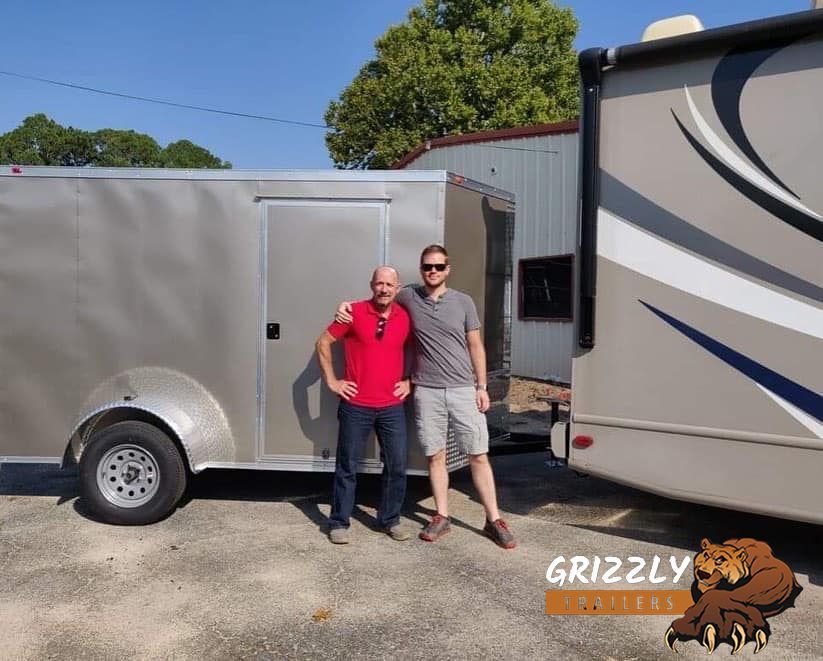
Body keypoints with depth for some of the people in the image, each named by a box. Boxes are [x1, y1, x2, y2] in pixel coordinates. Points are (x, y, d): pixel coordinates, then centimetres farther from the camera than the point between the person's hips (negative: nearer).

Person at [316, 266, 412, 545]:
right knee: (347, 467, 7)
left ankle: (390, 520, 26)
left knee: (397, 467, 8)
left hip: (392, 407, 3)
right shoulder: (354, 313, -8)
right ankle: (339, 523, 21)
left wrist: (408, 380, 7)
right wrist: (332, 381, -3)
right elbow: (323, 343, 0)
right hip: (356, 406, -3)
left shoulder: (405, 317, 2)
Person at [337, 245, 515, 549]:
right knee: (435, 456, 8)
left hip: (464, 389, 0)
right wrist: (348, 306, 1)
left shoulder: (463, 302, 3)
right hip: (427, 391, 1)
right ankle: (442, 517, 22)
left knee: (478, 456, 3)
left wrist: (482, 386, 3)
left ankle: (494, 520, 13)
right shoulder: (408, 297, 3)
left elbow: (475, 346, 7)